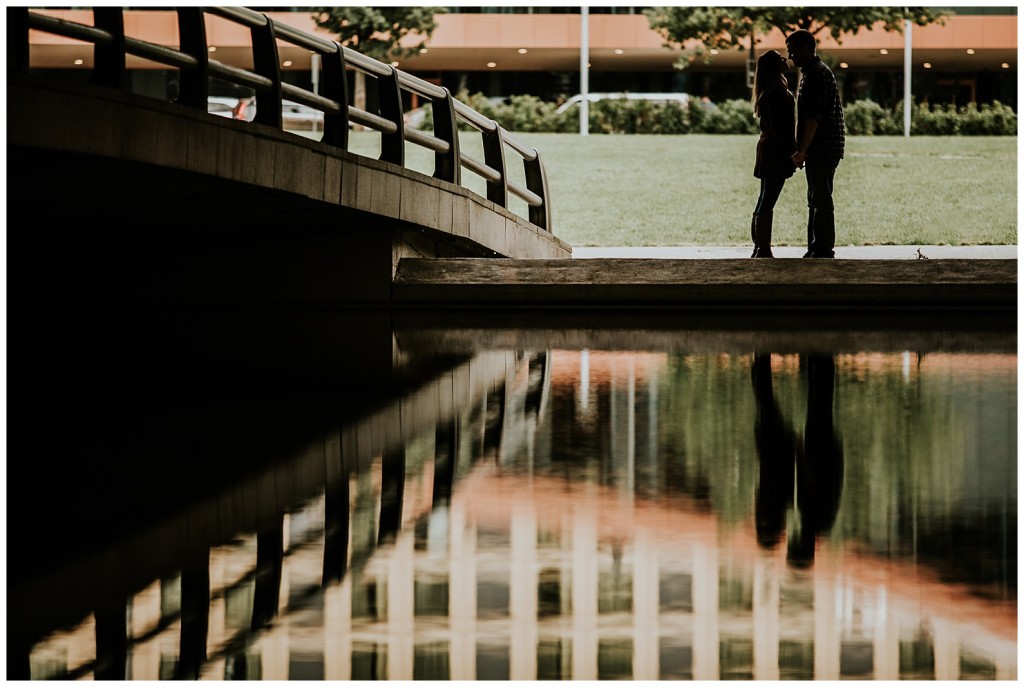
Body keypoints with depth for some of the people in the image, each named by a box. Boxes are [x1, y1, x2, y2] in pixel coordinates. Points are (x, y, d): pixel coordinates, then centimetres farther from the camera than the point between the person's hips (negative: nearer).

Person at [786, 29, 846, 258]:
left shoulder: (818, 74, -14)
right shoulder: (810, 72, 19)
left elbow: (813, 117, -21)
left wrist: (802, 150, -21)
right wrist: (802, 151, 23)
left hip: (823, 150, -11)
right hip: (818, 149, 11)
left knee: (821, 200, -9)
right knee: (815, 200, 13)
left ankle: (824, 252, -8)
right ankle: (815, 250, 17)